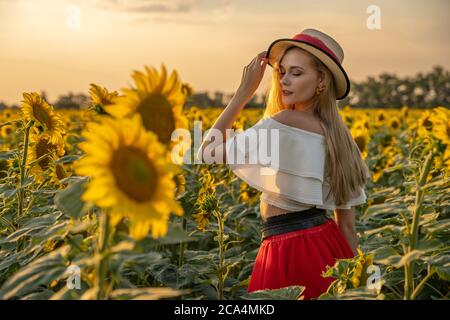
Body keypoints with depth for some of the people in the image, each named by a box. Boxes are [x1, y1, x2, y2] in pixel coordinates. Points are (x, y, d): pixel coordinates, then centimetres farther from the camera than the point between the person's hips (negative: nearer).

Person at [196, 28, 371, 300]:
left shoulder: (284, 124, -18)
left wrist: (245, 91, -9)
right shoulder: (338, 135, 5)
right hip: (327, 247, 7)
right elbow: (347, 224, 7)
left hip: (289, 253, -7)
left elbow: (207, 151, -12)